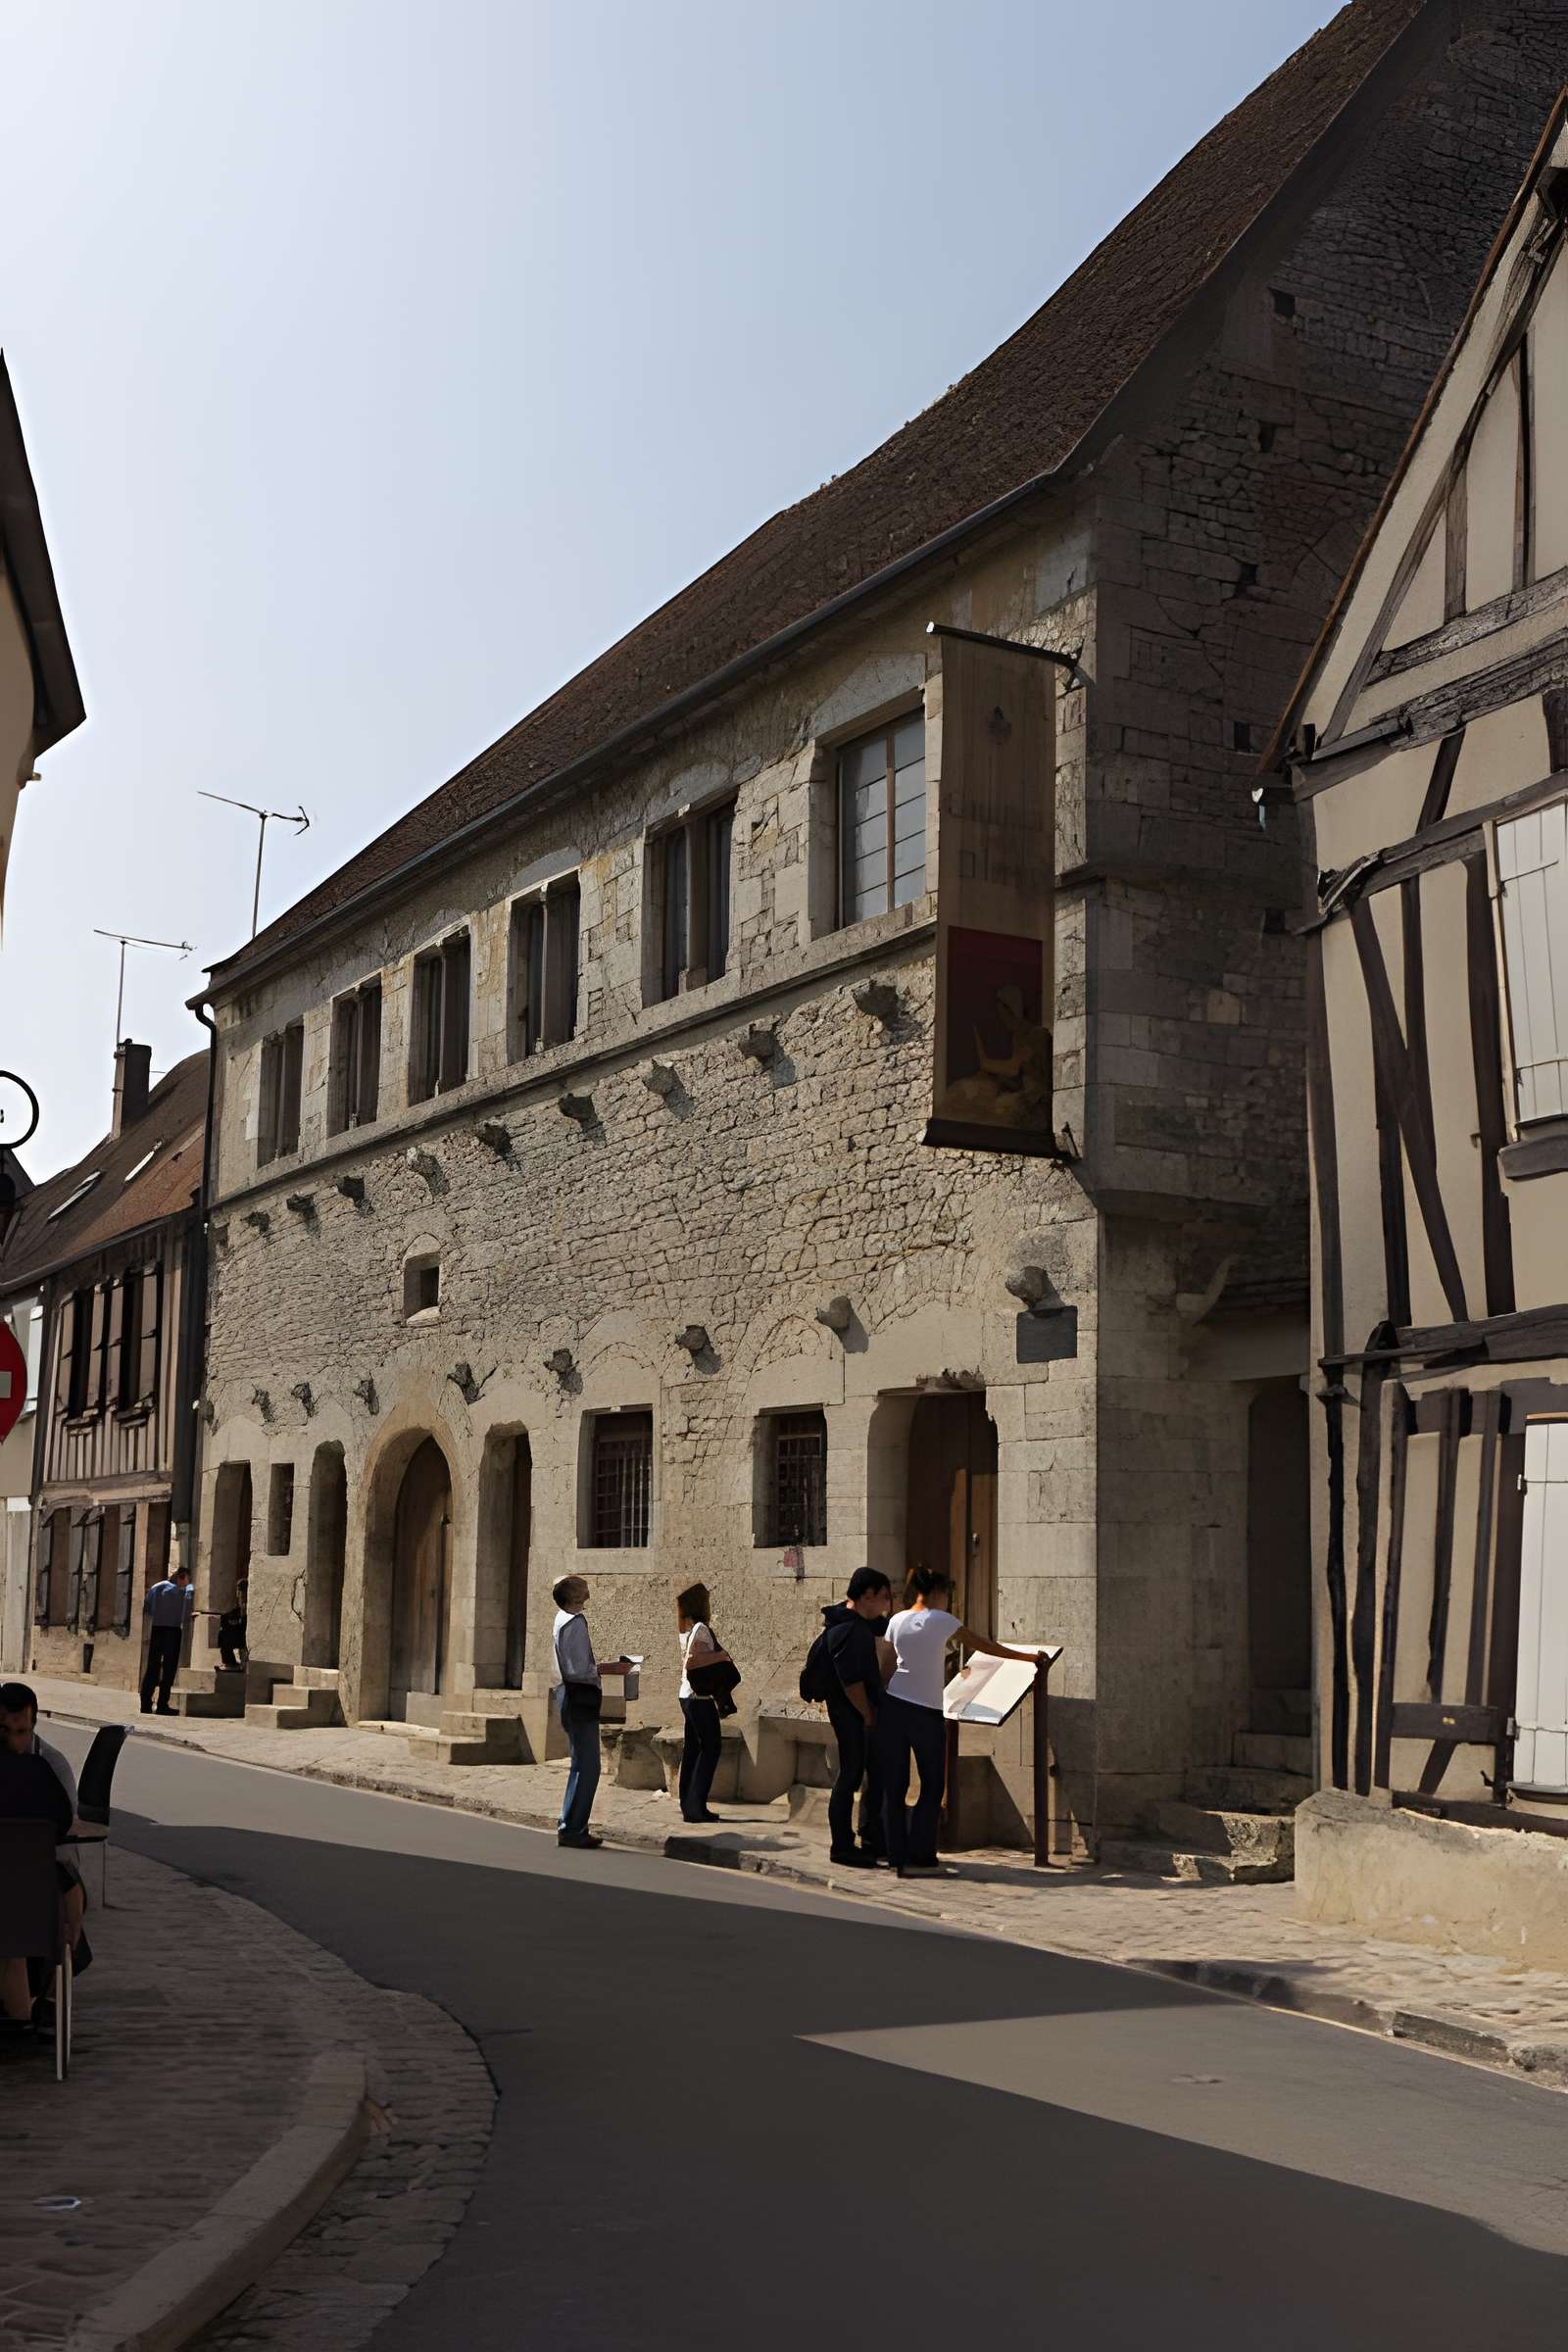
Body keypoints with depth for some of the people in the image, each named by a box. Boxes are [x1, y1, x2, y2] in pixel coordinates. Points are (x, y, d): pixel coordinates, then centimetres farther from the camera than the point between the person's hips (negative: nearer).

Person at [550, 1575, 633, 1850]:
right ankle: (571, 1830, -7)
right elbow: (578, 1670, -22)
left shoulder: (564, 1620, 17)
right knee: (586, 1766, -8)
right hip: (579, 1698, -11)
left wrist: (601, 1663, 16)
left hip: (571, 1698, 11)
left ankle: (573, 1828, 20)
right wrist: (608, 1668, -13)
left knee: (584, 1766, 15)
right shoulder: (575, 1623, -16)